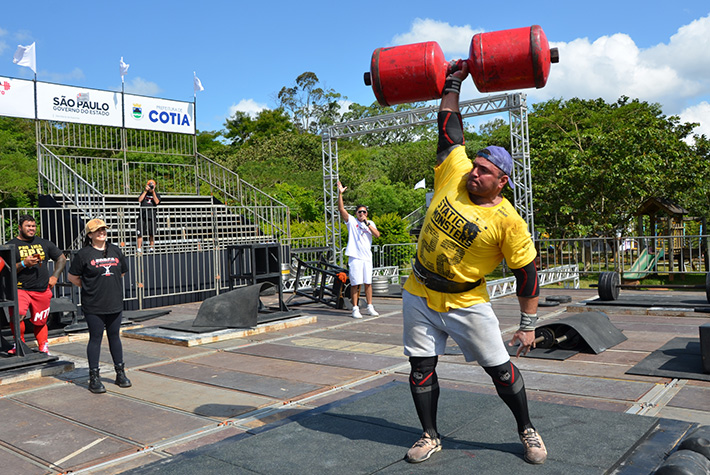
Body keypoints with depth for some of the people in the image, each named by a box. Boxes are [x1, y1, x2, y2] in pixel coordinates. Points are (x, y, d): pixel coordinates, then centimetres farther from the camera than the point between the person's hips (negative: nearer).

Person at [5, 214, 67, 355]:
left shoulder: (44, 243, 13)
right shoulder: (11, 245, 2)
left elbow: (61, 258, 20)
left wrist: (54, 276, 9)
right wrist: (23, 264, -17)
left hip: (42, 290, 3)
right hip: (20, 289, -3)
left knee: (40, 322, 8)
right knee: (17, 315, -24)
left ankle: (44, 348, 25)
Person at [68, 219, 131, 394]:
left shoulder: (115, 251, 9)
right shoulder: (83, 254, -4)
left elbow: (122, 272, 20)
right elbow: (73, 277, 1)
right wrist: (88, 287, 2)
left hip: (115, 304, 4)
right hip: (93, 307, -4)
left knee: (115, 337, 12)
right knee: (95, 338, 0)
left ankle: (120, 373, 20)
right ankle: (94, 377, 9)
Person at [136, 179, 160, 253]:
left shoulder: (157, 194, 10)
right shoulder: (144, 193, 13)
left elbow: (156, 202, -10)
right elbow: (140, 200, -5)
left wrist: (153, 192, -13)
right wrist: (145, 191, -8)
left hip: (152, 216, 0)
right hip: (142, 216, 0)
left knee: (152, 234, 5)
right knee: (140, 233, -5)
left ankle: (152, 248, 17)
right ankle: (139, 249, -1)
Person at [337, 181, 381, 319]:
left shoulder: (370, 223, 13)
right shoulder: (351, 221, 3)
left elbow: (377, 235, -1)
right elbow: (341, 209, -8)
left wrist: (367, 223, -8)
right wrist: (340, 194, -17)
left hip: (367, 257, 4)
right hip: (355, 256, -3)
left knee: (368, 282, 9)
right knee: (355, 283, -3)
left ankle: (370, 307, 19)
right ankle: (355, 309, 3)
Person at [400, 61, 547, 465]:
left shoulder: (508, 221, -15)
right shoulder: (453, 174, -5)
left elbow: (527, 275, -9)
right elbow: (450, 127, 7)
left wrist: (529, 326, -8)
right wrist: (453, 83, 12)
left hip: (466, 303, -4)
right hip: (420, 296, 4)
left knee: (501, 370, 5)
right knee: (421, 369, 8)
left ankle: (528, 432, 28)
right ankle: (431, 437, 26)